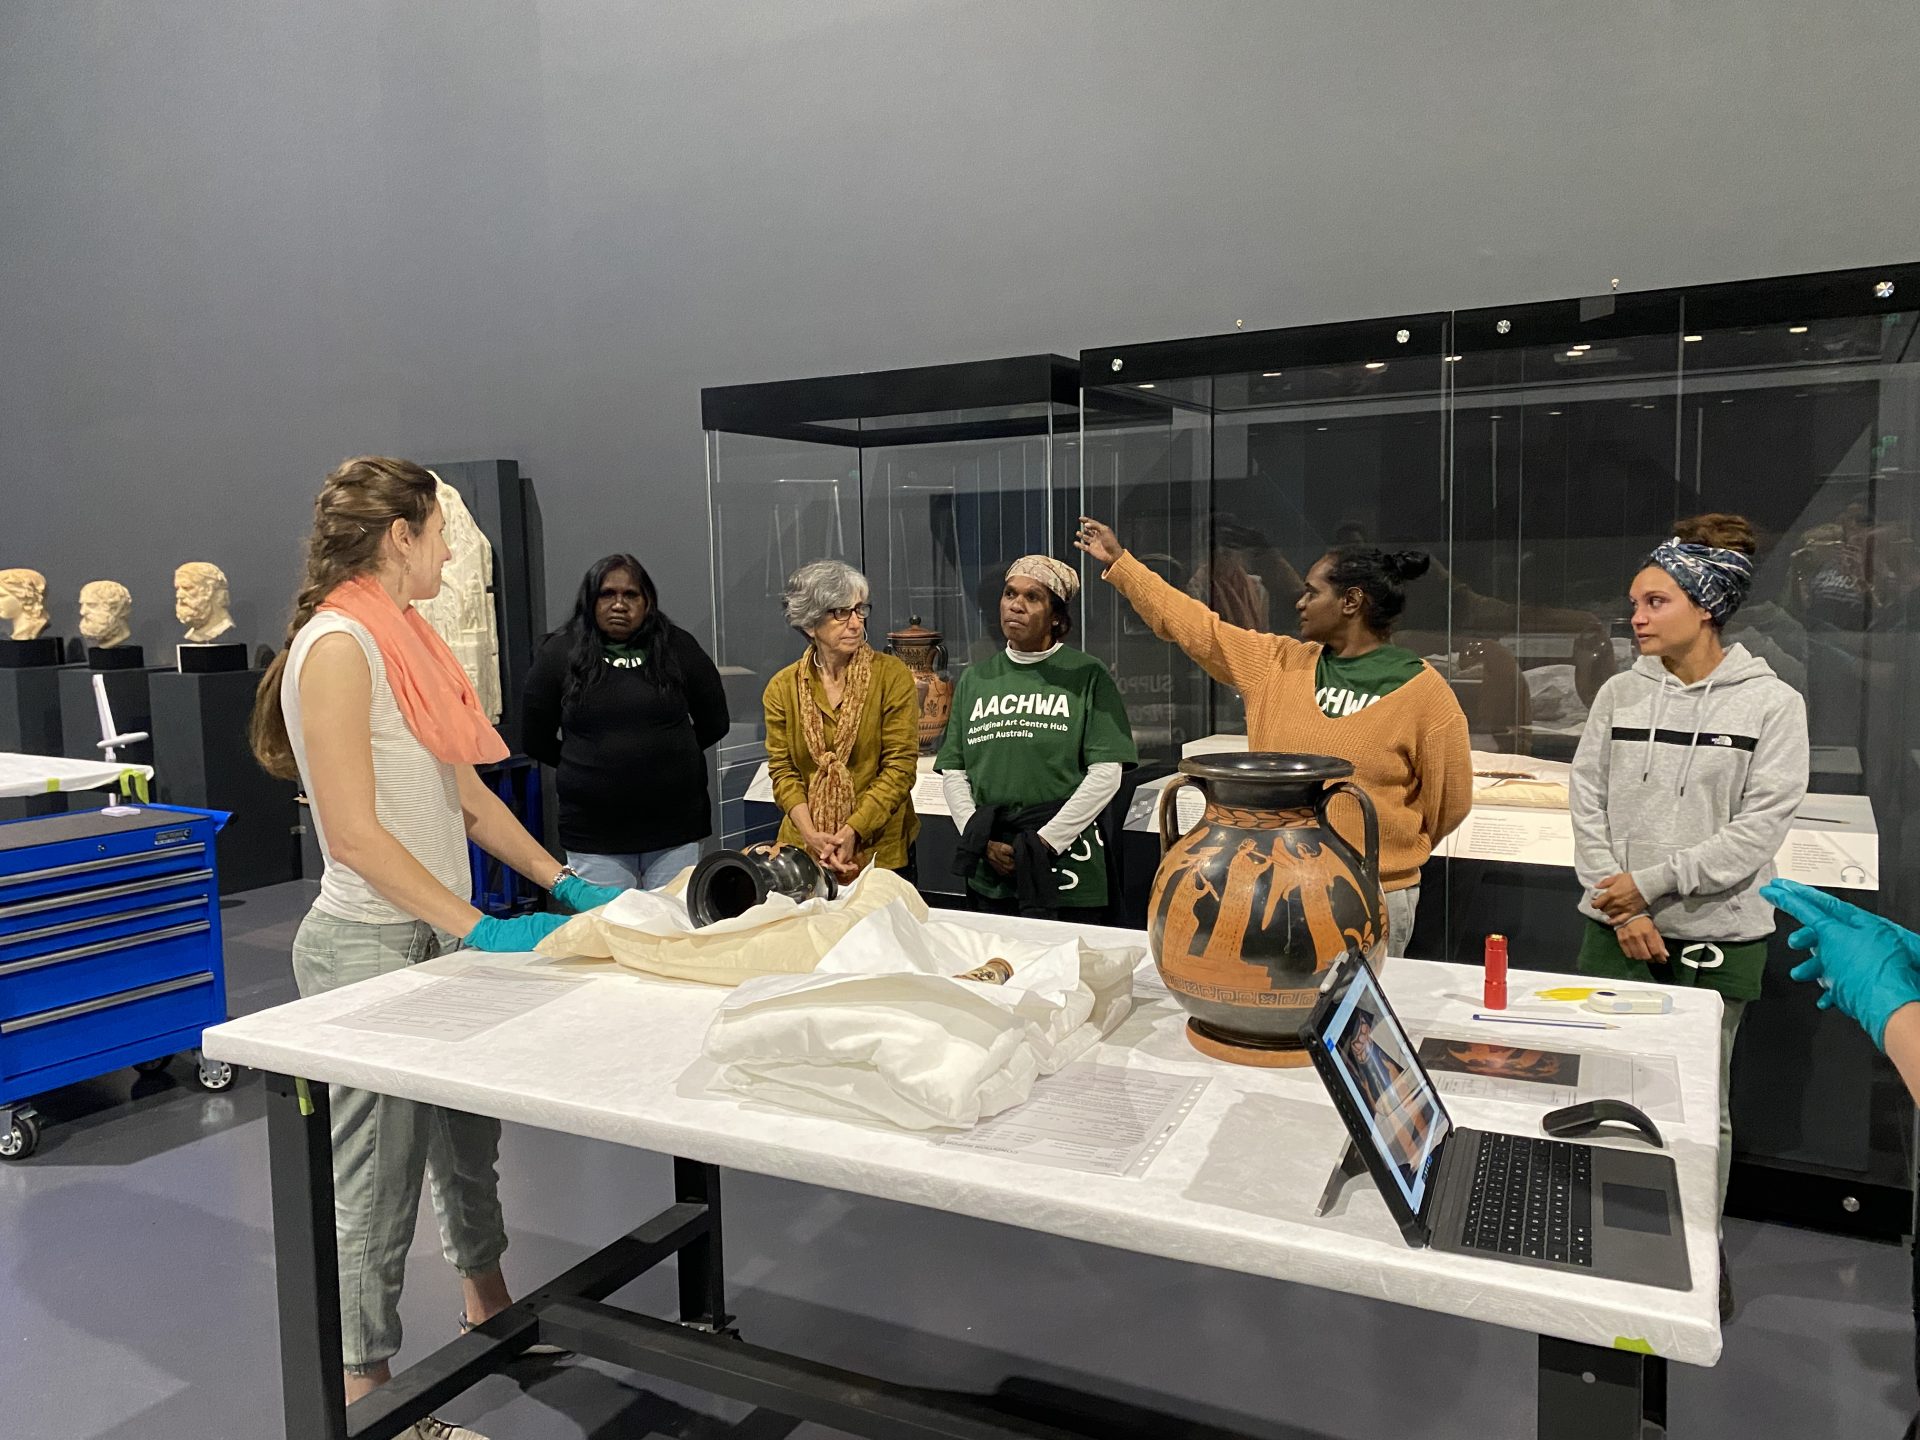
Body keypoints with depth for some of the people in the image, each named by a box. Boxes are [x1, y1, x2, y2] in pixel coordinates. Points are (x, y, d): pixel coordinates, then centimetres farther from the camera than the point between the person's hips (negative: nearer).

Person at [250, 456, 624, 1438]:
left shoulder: (404, 640, 10)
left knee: (468, 1141, 22)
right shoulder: (338, 646, -17)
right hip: (371, 947, -9)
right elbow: (354, 832, -22)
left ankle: (490, 1318, 43)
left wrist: (563, 883, 6)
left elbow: (467, 794, 12)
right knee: (380, 1180, 5)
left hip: (437, 934, 9)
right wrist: (479, 929, -22)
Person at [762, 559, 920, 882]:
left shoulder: (892, 674, -6)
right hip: (804, 852, 2)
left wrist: (853, 831, -18)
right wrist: (811, 835, -16)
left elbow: (901, 766, -10)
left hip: (881, 850, -1)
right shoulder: (782, 687, 1)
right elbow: (782, 770, 0)